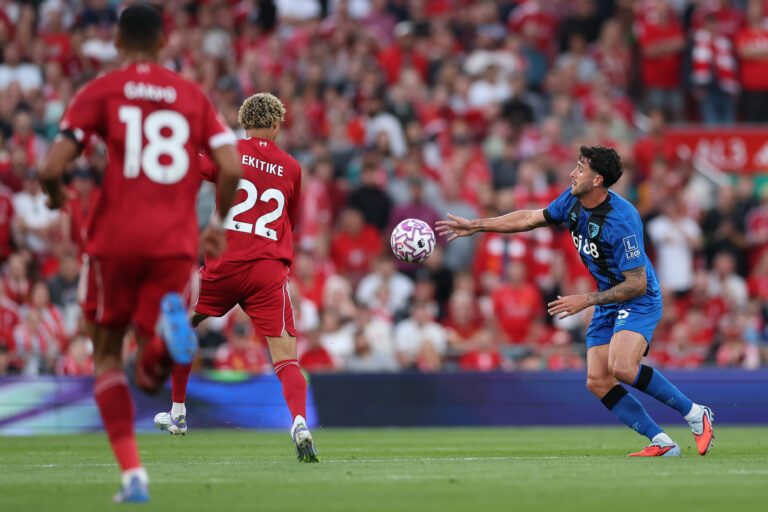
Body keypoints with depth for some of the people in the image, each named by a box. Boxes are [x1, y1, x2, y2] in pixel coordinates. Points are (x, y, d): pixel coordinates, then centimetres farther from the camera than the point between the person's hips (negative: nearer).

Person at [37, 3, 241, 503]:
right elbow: (231, 167, 2)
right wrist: (220, 223, 17)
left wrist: (56, 196, 18)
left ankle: (133, 473, 0)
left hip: (115, 237, -1)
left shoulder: (100, 91, 4)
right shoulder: (193, 94, 12)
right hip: (175, 242, 2)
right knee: (151, 376, 8)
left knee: (108, 353, 17)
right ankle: (172, 321, -30)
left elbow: (52, 168, -5)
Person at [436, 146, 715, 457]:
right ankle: (661, 443, -1)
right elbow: (531, 218, 14)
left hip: (639, 301, -9)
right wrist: (475, 226, 14)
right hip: (607, 301, 9)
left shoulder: (621, 220, -27)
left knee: (622, 368, -30)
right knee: (597, 382, -5)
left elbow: (637, 283, -24)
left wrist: (585, 301, -23)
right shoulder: (573, 201, -2)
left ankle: (694, 414, -13)